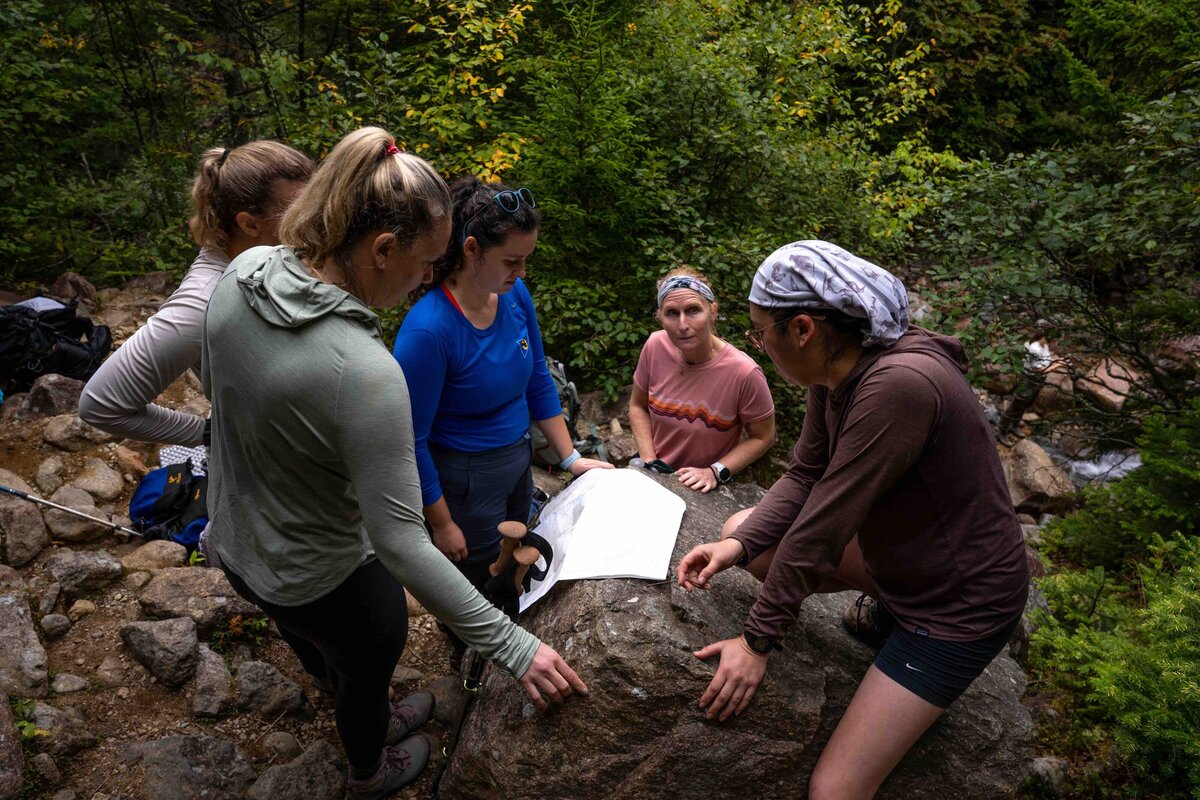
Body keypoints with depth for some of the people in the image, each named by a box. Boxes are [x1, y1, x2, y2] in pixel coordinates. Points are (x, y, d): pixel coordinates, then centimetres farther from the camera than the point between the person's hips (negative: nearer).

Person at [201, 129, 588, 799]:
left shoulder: (243, 272, -15)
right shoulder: (363, 372, -39)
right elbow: (400, 543, -34)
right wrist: (514, 648, -27)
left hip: (235, 543, 7)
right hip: (322, 581, -7)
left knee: (320, 655, 34)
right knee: (369, 667, 27)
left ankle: (375, 723, 66)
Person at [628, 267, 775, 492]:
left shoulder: (744, 372, -22)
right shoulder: (655, 346, -12)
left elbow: (762, 437, -7)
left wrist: (715, 472, -15)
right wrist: (649, 462, -5)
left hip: (705, 489, -1)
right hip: (652, 474, 2)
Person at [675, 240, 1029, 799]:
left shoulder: (898, 385, -34)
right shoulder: (836, 371, -8)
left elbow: (823, 526, -29)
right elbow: (805, 477, 1)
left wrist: (758, 640, -20)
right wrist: (737, 545, -14)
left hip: (960, 602, -8)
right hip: (893, 546, 8)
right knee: (740, 532, 8)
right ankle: (887, 601, 16)